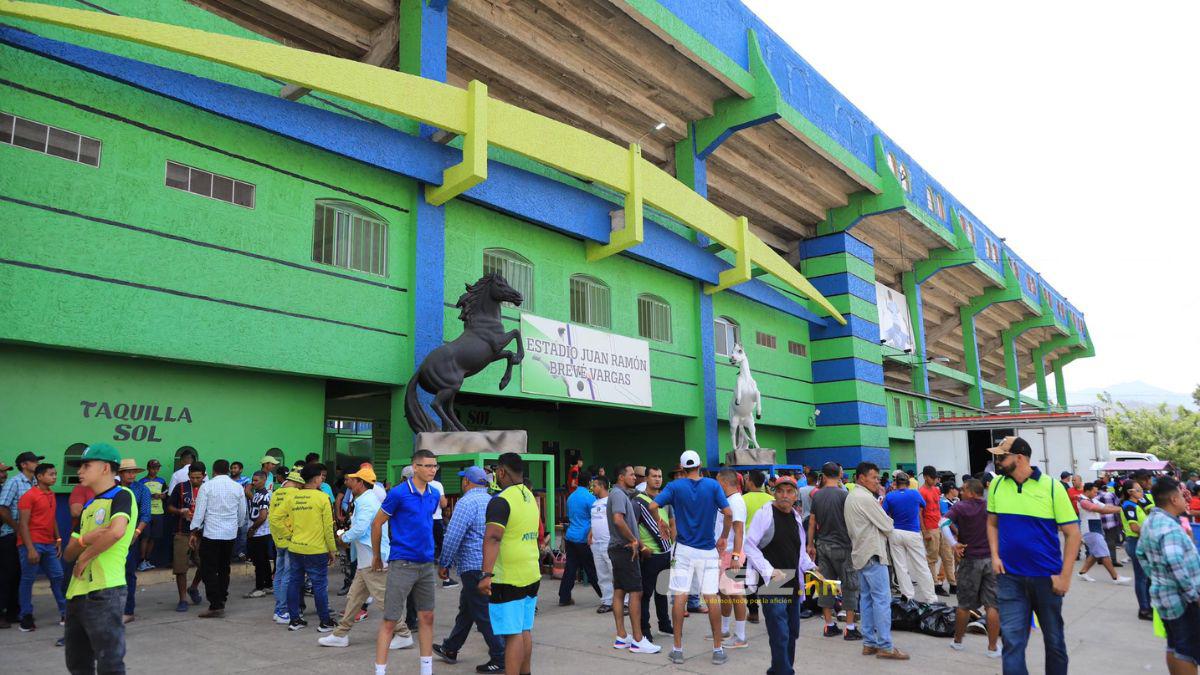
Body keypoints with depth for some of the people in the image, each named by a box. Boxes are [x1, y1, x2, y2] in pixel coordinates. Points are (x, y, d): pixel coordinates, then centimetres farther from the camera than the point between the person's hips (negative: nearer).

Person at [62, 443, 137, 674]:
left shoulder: (122, 495, -8)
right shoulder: (88, 506, 18)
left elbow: (116, 531, -27)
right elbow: (69, 553, 14)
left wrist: (85, 557, -13)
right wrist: (85, 539, -8)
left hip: (104, 592, -9)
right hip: (76, 593, 9)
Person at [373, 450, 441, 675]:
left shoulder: (434, 495, 4)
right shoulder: (398, 493, -13)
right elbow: (377, 524, -4)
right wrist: (377, 557, 5)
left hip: (427, 564, 6)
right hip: (402, 564, -6)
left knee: (427, 617, 13)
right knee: (389, 621, -2)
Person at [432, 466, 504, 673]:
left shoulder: (467, 502, -15)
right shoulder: (491, 501, 12)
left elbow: (453, 537, -17)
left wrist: (443, 563, -6)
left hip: (474, 567, -9)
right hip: (490, 565, 9)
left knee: (483, 615, -2)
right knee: (466, 609, 21)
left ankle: (500, 660, 3)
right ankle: (450, 649, 34)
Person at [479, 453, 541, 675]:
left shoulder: (501, 501, -16)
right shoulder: (530, 497, 11)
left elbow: (493, 538, -28)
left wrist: (486, 574, -33)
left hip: (508, 579, -8)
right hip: (531, 575, 8)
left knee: (513, 634, -4)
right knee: (525, 631, 17)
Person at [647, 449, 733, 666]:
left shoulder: (675, 486, -2)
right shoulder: (713, 485, -2)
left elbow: (653, 506, -13)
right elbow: (728, 513, -8)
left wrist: (659, 521, 6)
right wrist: (724, 537, 6)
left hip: (683, 549, 0)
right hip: (708, 550, 0)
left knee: (680, 597, 4)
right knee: (711, 597, 6)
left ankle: (677, 649, 9)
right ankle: (718, 649, 11)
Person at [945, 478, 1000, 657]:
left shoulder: (960, 507, -6)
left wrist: (954, 543, -15)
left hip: (970, 560, -2)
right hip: (991, 559, 2)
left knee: (965, 604, 10)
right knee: (992, 605, 2)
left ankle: (957, 641, 24)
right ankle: (992, 648, 3)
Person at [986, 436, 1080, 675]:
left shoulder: (1052, 487, -9)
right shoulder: (997, 484, 1)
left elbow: (1072, 533, -6)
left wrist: (1065, 576, -11)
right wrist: (995, 555, -1)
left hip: (1047, 577, -1)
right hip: (1009, 577, 2)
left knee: (1054, 640, 16)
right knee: (1012, 642, 0)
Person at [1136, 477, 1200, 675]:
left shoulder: (1150, 521, 10)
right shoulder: (1169, 526, -21)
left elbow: (1141, 553, 20)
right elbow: (1176, 564, -31)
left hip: (1165, 595, 9)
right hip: (1182, 598, -9)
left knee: (1175, 647, 17)